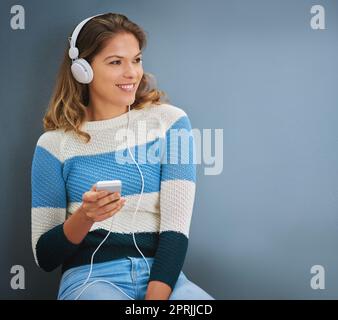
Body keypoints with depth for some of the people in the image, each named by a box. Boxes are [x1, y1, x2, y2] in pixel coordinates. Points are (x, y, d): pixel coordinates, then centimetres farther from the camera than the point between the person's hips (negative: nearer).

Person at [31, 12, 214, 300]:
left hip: (162, 275, 1)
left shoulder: (170, 122, 3)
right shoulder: (55, 144, 3)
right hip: (90, 276, -1)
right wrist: (84, 218, -16)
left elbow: (176, 228, -4)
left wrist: (156, 297, -18)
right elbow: (44, 257, 4)